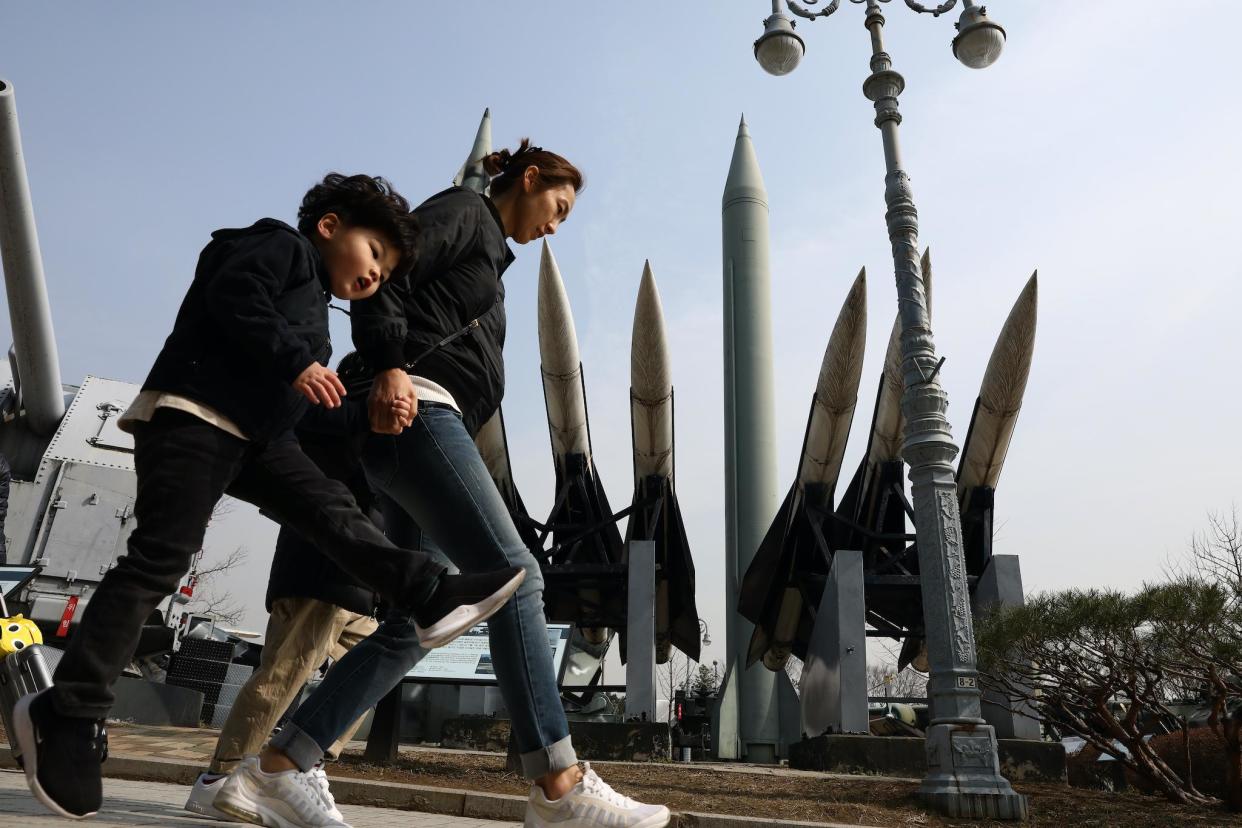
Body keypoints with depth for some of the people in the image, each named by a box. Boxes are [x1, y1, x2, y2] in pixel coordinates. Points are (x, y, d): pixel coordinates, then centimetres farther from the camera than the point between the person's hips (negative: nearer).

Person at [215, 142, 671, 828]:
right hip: (412, 409, -10)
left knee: (411, 624, 2)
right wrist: (389, 366, -21)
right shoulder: (463, 210, 8)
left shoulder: (487, 259, 34)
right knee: (513, 574, -18)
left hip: (429, 424, 10)